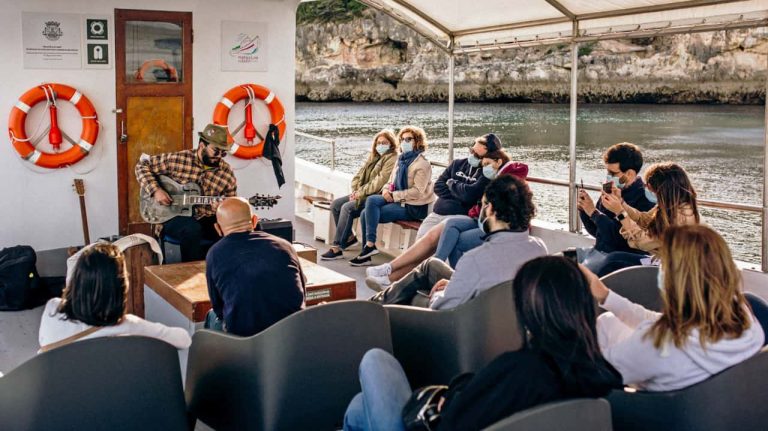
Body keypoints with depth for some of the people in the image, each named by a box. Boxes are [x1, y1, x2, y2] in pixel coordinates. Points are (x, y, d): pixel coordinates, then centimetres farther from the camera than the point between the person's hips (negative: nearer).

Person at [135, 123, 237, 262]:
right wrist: (155, 190, -13)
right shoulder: (177, 159, -7)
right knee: (192, 229, -36)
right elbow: (142, 165, 0)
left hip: (207, 220, 3)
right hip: (174, 216, -3)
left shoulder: (227, 174, 0)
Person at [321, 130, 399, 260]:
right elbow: (359, 175, 18)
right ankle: (349, 237, 8)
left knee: (347, 207, -27)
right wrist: (356, 190, -1)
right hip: (363, 194, 10)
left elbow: (379, 182, -19)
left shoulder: (392, 159, -9)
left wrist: (361, 192, -16)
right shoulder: (373, 157, 19)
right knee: (335, 204, -2)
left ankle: (337, 248, -24)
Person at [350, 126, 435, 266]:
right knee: (371, 200, -16)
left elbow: (418, 192, -18)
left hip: (413, 207, -8)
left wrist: (394, 195, -17)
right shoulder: (401, 160, 16)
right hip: (398, 201, 8)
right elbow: (391, 181, 20)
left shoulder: (422, 164, -10)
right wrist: (386, 190, -4)